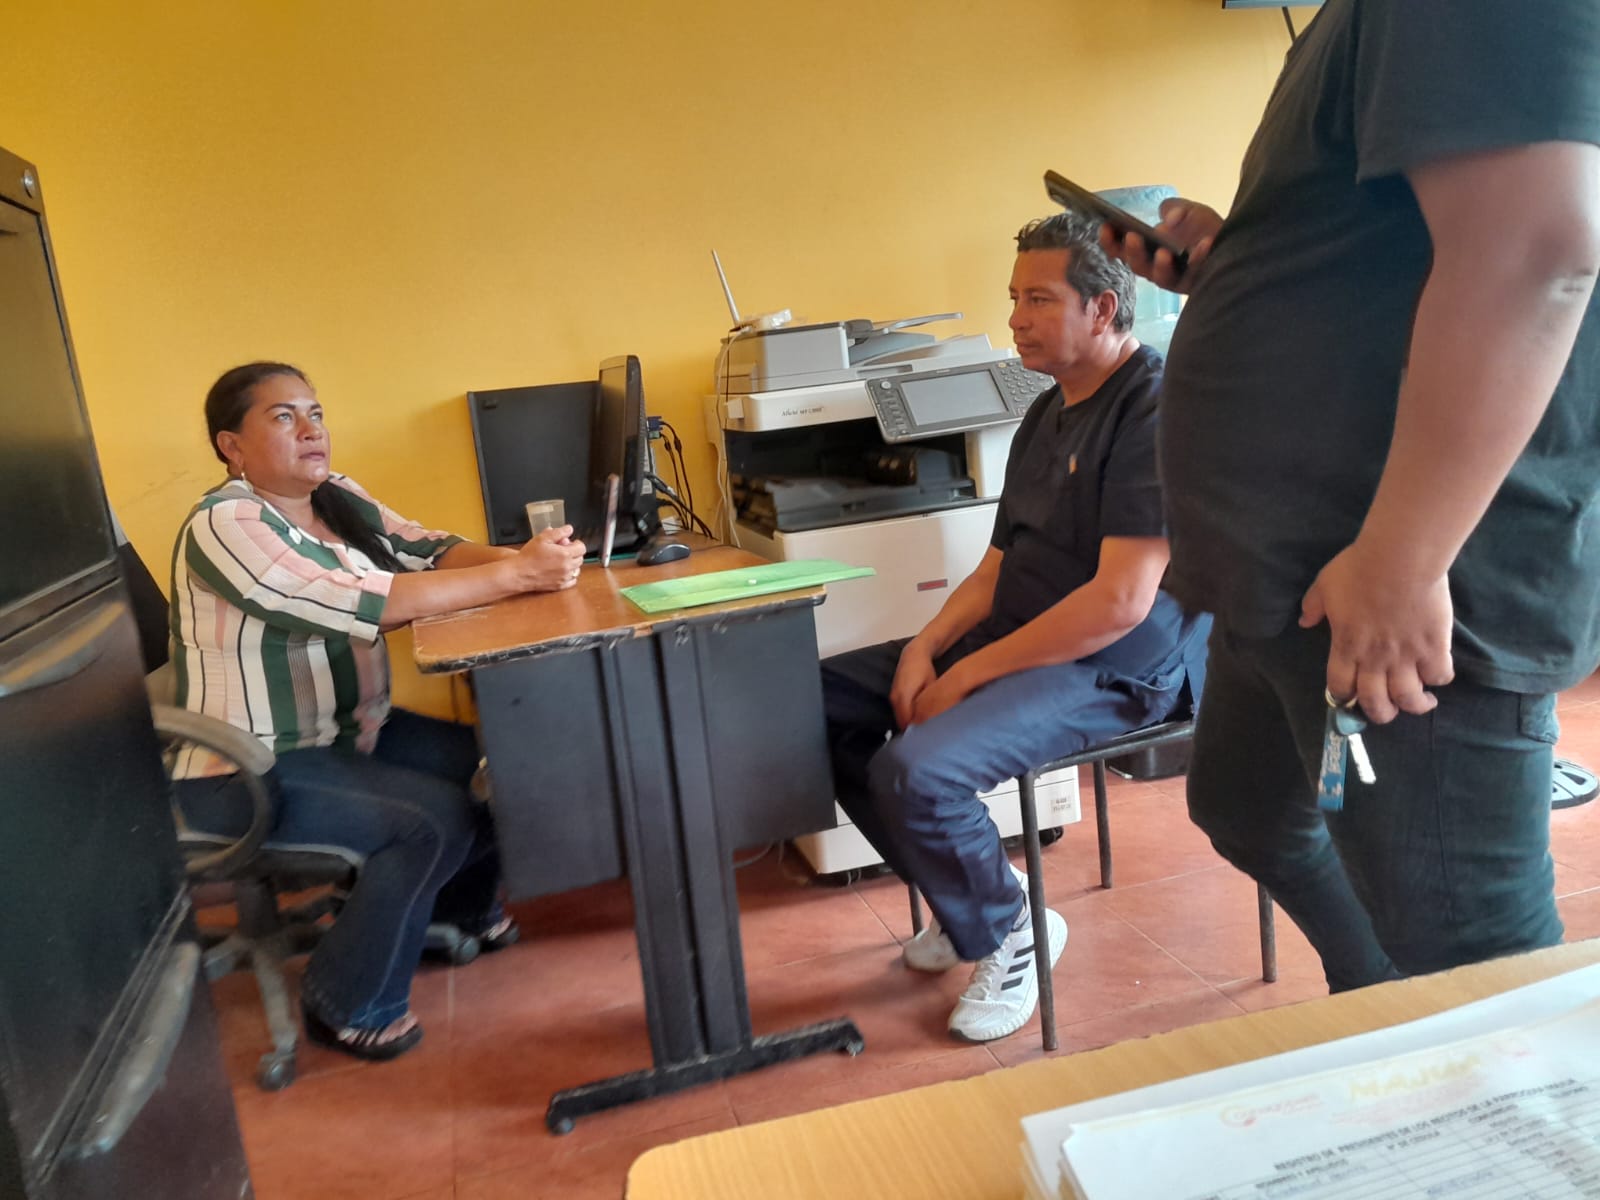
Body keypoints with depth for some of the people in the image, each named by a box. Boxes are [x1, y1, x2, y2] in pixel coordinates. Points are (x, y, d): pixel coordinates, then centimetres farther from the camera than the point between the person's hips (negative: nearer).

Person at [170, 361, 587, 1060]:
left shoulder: (340, 499, 4)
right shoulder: (225, 525, -21)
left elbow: (430, 552, -4)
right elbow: (367, 603, -31)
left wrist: (522, 558, -25)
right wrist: (515, 574, -32)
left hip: (349, 733, 8)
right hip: (251, 772, -8)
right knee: (436, 818, -22)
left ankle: (460, 905, 27)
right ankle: (347, 1004, -1)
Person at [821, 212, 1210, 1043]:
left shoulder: (1156, 408, -15)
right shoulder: (1047, 414, 15)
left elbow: (1120, 602, -24)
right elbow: (997, 568, 13)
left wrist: (970, 673, -19)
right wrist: (926, 647, -5)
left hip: (1113, 666, -9)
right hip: (1012, 636, 10)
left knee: (914, 772, -29)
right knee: (815, 700, 2)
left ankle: (1006, 932, 3)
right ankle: (967, 892, 14)